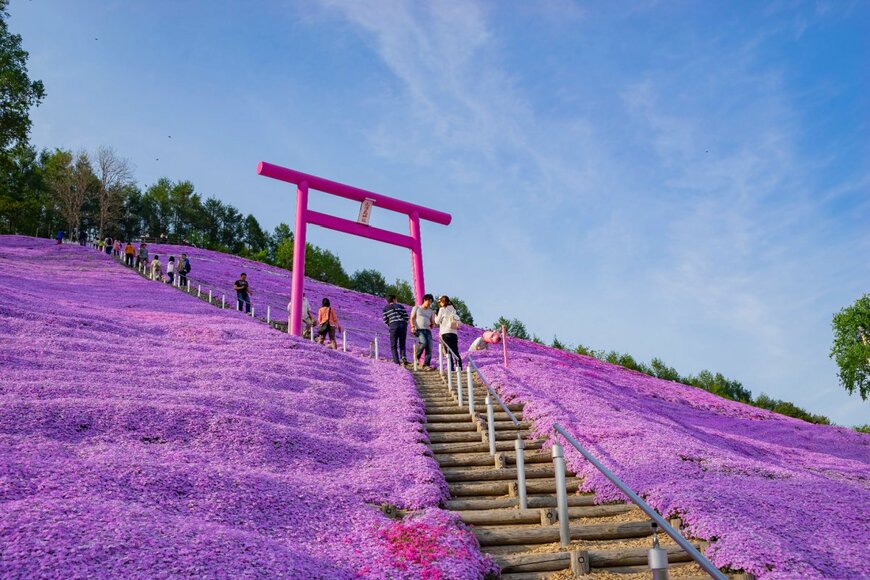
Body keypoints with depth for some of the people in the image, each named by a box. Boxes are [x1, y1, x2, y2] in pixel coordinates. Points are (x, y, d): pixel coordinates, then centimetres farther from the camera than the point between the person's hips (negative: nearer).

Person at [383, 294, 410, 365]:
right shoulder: (400, 306, 15)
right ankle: (403, 356, -11)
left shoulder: (385, 308, 12)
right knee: (402, 344, 14)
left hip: (393, 326, -2)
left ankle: (396, 361, -6)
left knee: (393, 346, 6)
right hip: (403, 325, 2)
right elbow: (406, 317, 7)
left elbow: (385, 320, 6)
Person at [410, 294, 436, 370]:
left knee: (429, 348, -11)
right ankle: (416, 357, -7)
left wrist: (432, 325, -1)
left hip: (427, 330, 4)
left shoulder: (431, 311, 23)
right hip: (419, 329, -4)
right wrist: (412, 326, -12)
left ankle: (426, 365, -10)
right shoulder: (416, 308, 13)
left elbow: (432, 322, 21)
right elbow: (412, 318, 4)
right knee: (424, 342, -29)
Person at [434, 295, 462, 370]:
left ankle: (451, 369, -9)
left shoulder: (442, 309, -2)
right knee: (456, 352, 8)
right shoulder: (453, 309, 14)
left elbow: (437, 321, 4)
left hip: (445, 333, -5)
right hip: (454, 333, 5)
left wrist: (435, 315, 21)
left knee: (448, 352, -4)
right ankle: (460, 368, 6)